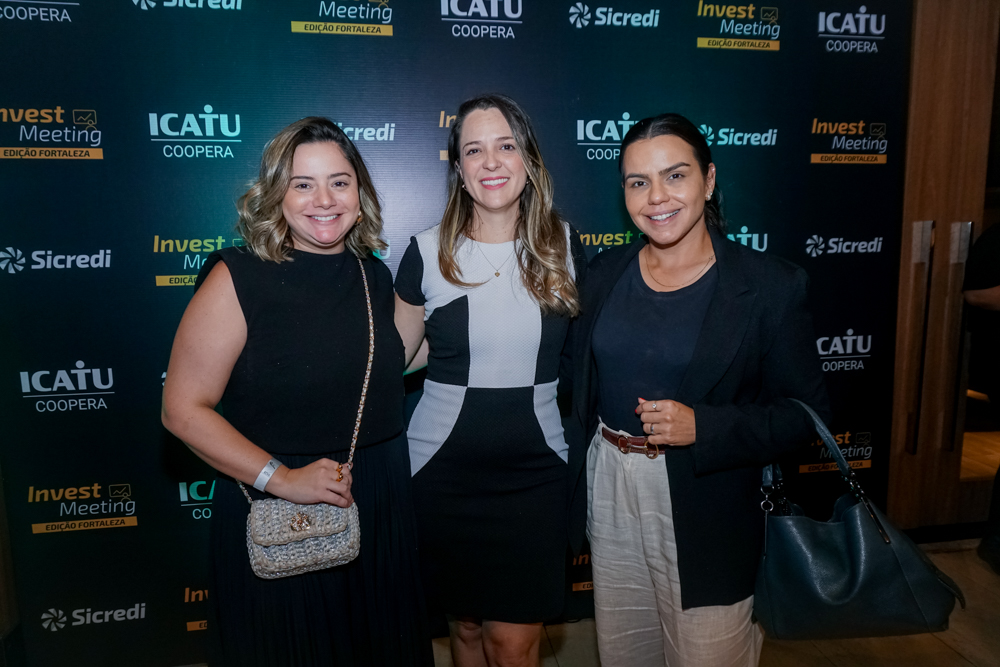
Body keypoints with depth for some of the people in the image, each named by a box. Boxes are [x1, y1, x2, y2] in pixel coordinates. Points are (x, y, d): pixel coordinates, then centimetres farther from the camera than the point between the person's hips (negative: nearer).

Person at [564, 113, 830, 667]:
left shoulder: (772, 285, -10)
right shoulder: (605, 273, 1)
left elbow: (806, 410, -9)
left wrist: (702, 428, -22)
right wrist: (576, 482, 6)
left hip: (705, 512, -4)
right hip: (610, 496, 4)